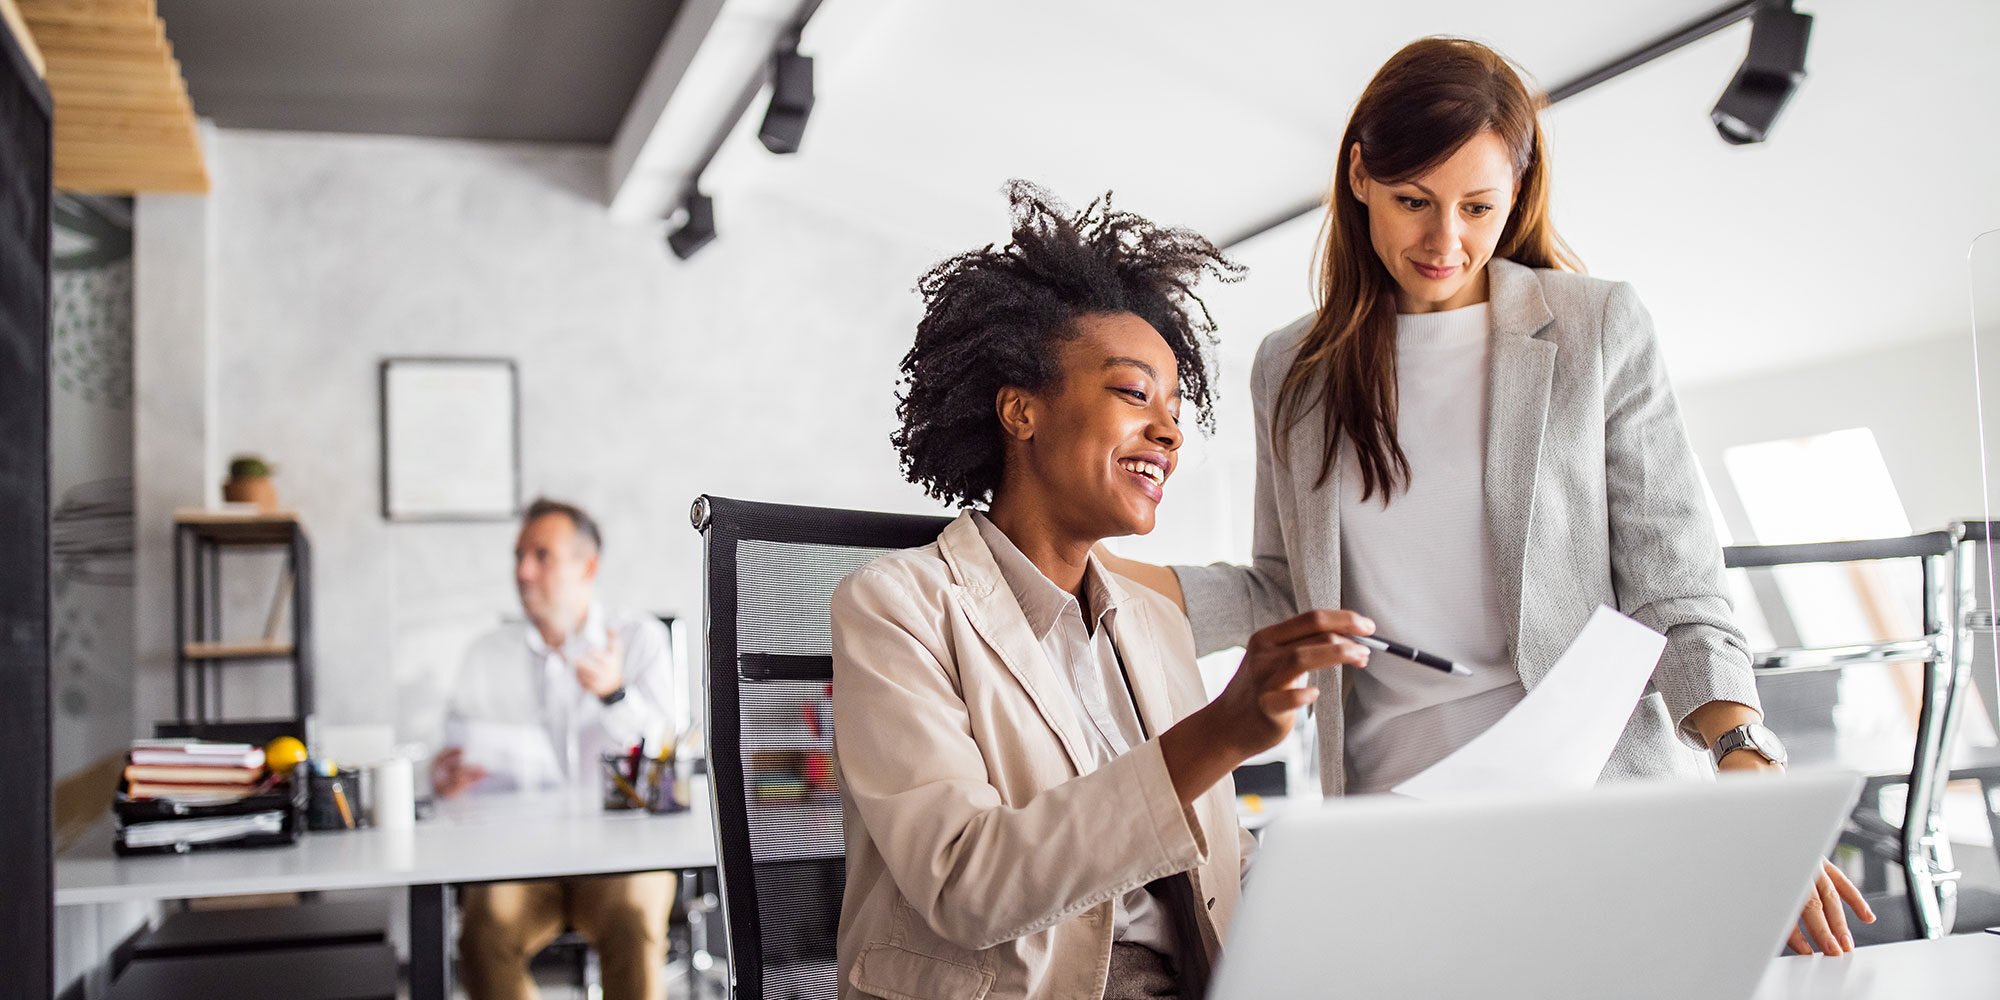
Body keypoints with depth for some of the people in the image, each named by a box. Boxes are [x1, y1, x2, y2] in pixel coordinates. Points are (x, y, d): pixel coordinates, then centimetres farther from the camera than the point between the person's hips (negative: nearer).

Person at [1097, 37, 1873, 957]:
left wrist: (1747, 763, -16)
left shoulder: (1599, 328, 1)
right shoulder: (1292, 370, 9)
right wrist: (1114, 575, 0)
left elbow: (1672, 588, -2)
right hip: (1389, 797, 2)